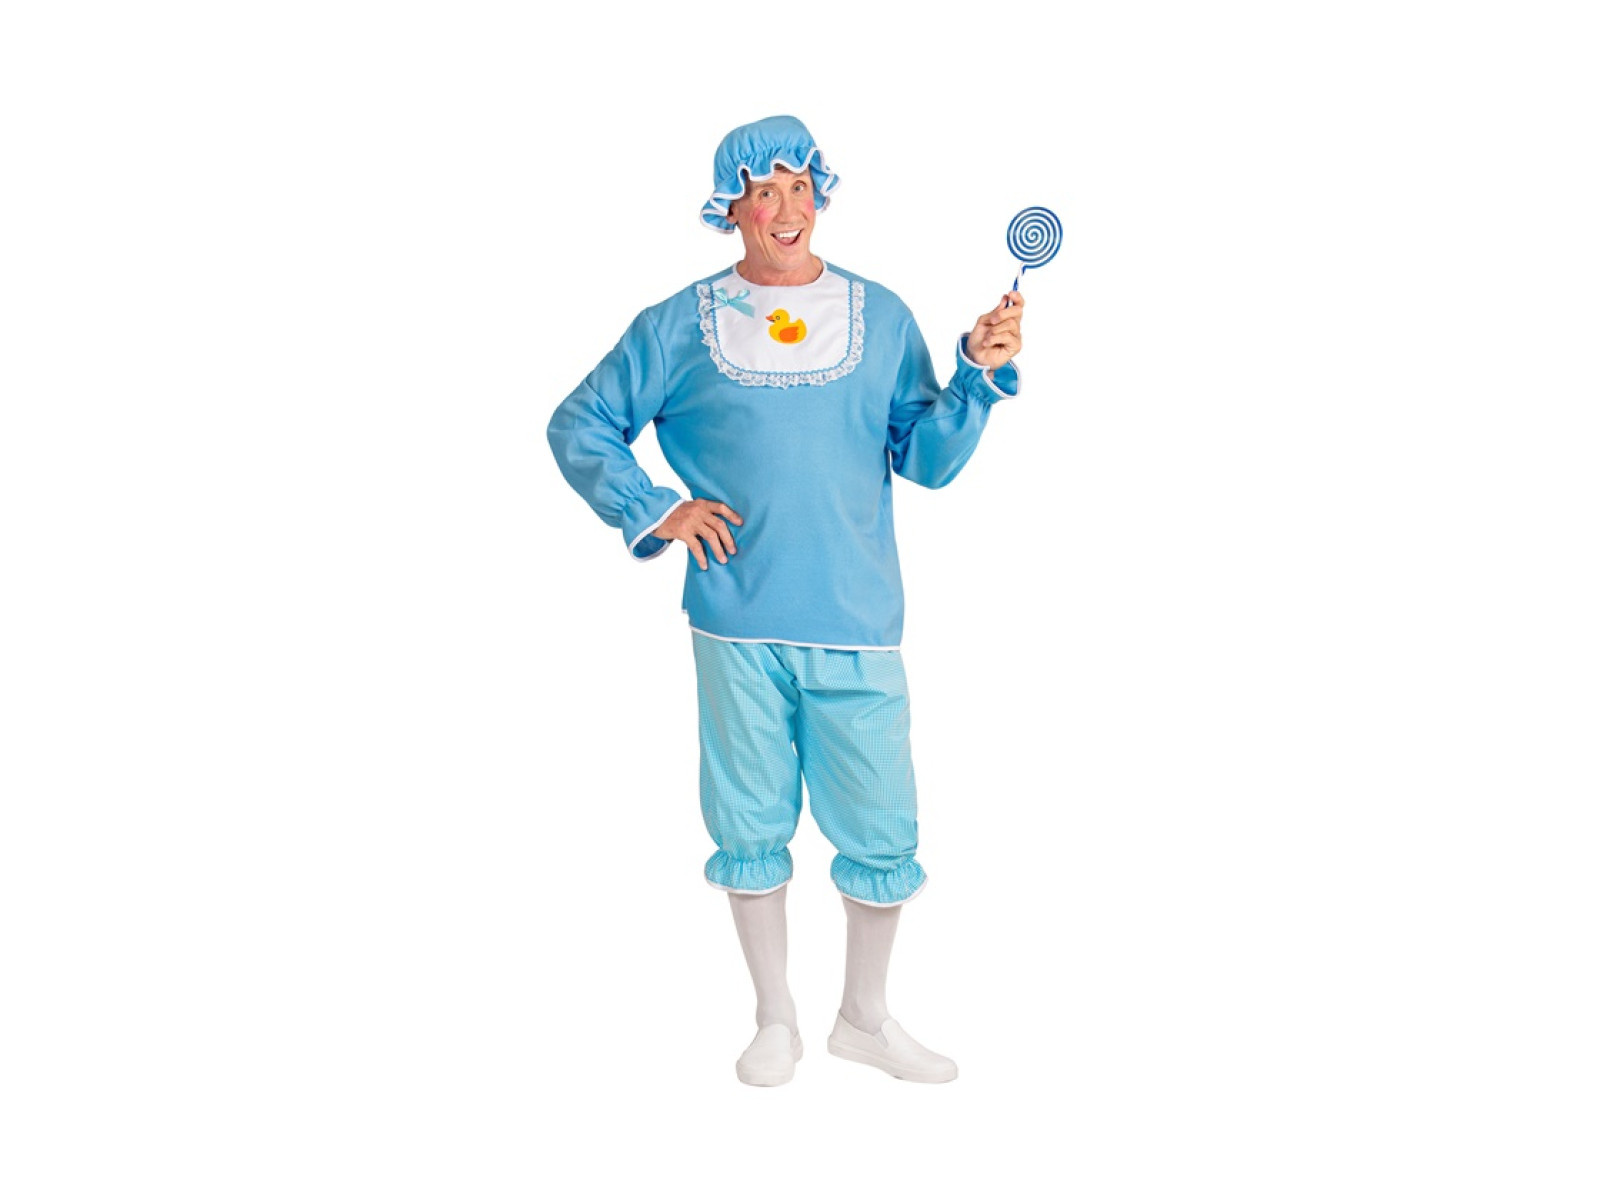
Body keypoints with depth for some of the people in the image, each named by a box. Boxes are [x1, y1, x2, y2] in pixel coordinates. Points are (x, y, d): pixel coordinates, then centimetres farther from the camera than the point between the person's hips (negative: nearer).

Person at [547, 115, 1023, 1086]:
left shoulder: (880, 317, 8)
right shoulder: (680, 328, 4)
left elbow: (929, 461, 6)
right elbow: (579, 427, 10)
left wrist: (979, 376, -8)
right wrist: (651, 510, -1)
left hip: (858, 624, 1)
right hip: (737, 623, 0)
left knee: (882, 828, 4)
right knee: (751, 826, 8)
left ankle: (868, 1016, 26)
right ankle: (776, 1019, 27)